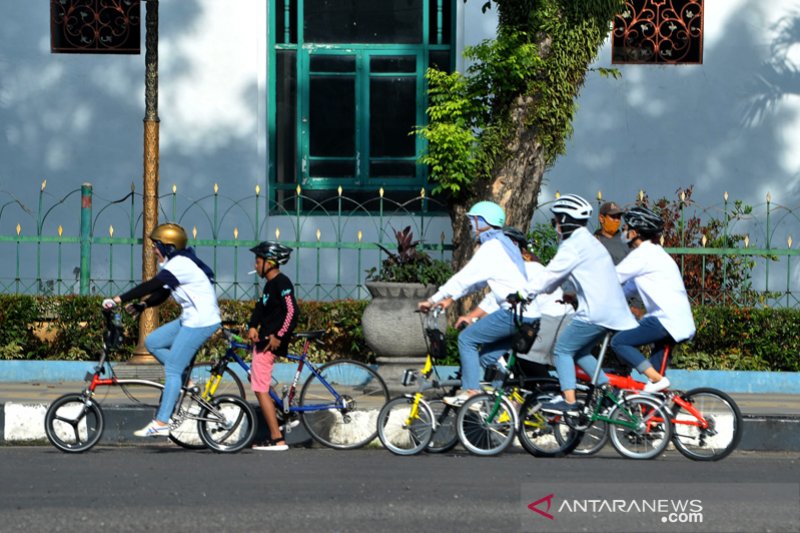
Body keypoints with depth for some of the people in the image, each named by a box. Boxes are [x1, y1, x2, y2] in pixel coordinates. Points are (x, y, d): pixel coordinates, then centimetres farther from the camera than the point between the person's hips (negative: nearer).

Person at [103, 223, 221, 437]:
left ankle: (161, 423, -11)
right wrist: (140, 306, -2)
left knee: (172, 370, -10)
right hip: (190, 319, 10)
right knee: (152, 342, 10)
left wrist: (119, 299, -28)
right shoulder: (174, 264, 15)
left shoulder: (180, 264, -18)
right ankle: (185, 379, 12)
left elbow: (152, 286, -26)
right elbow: (161, 294, 16)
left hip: (201, 322, -10)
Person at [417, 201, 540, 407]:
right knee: (488, 356, 16)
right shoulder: (504, 243, 21)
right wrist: (450, 298, 22)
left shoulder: (491, 248, -10)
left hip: (515, 312, -9)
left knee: (467, 338, -5)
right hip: (529, 316, 9)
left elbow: (464, 278, -12)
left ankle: (470, 391, -10)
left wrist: (432, 300, -7)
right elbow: (473, 280, 25)